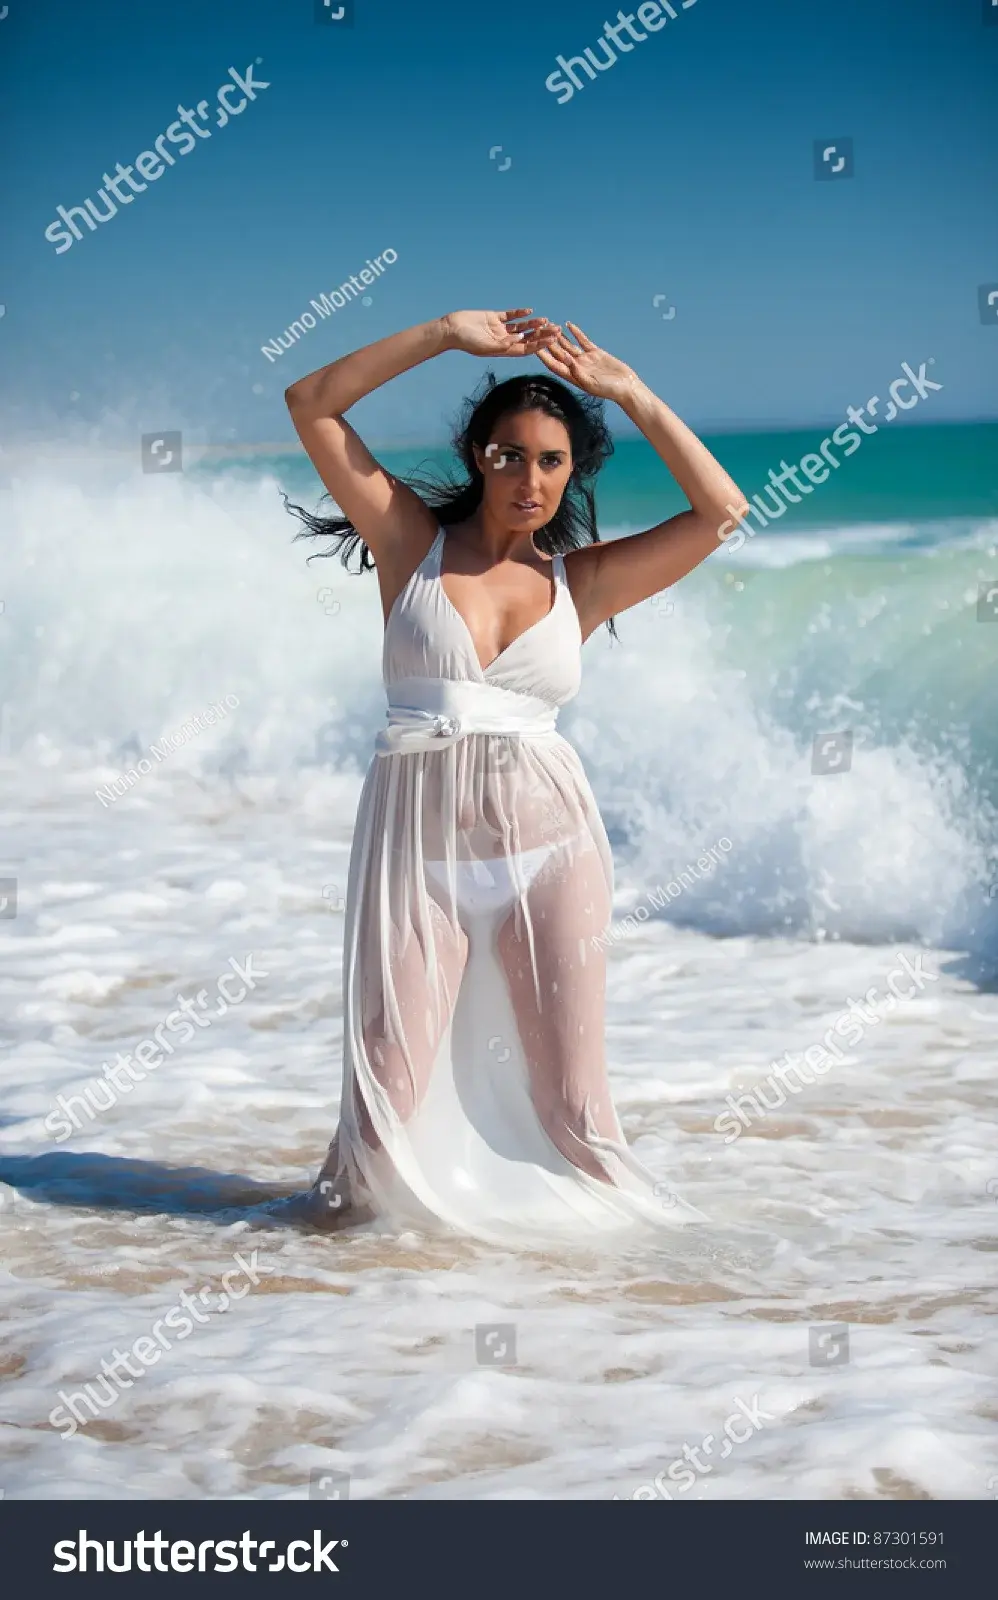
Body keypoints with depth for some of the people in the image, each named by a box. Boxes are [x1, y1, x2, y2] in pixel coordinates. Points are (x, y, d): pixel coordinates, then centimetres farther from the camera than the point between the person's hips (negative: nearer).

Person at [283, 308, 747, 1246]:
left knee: (568, 1089, 4)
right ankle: (353, 1190, 23)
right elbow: (311, 404, 1)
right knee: (389, 1082, -4)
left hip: (546, 829, 2)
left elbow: (721, 510, 3)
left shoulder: (581, 579, 8)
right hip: (419, 835, -1)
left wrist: (629, 392, 2)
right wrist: (445, 335, -2)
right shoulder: (412, 540, 5)